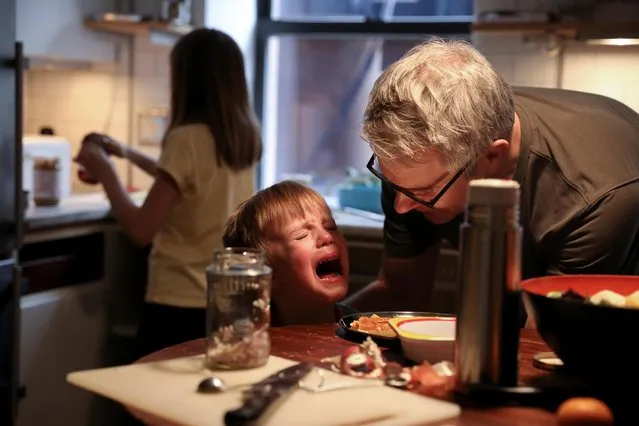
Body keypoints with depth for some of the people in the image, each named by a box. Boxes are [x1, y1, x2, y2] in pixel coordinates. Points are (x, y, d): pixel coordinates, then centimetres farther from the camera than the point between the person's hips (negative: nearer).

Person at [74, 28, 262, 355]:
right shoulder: (245, 136, 4)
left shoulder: (187, 139, -18)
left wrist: (104, 171, -5)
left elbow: (140, 230, -17)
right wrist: (129, 154, 26)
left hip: (180, 306, -7)